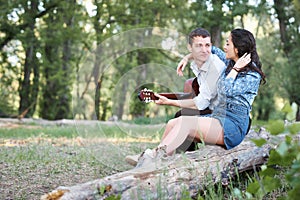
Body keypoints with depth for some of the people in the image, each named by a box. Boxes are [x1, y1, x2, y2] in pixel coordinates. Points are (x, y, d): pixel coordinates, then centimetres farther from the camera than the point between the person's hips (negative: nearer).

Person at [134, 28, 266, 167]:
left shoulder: (253, 76, -6)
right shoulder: (229, 65, 18)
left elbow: (228, 91, -21)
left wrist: (236, 69, -11)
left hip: (234, 125, -8)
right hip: (216, 117, 8)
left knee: (185, 122, -30)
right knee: (172, 123, -14)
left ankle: (154, 157, -39)